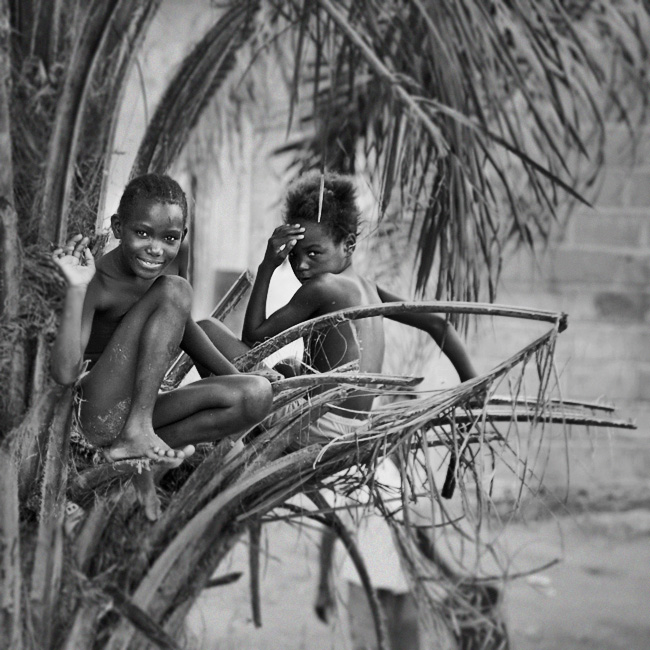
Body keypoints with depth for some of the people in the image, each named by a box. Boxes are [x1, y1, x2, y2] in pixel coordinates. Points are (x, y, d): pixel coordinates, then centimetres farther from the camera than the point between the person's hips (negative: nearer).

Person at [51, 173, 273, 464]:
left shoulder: (166, 264, 4)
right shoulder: (97, 285, -18)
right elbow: (65, 373, -28)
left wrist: (234, 375, 21)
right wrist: (76, 289, -35)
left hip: (146, 407, 7)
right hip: (100, 415, -7)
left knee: (259, 393, -11)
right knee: (174, 290, -21)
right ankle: (137, 431, -22)